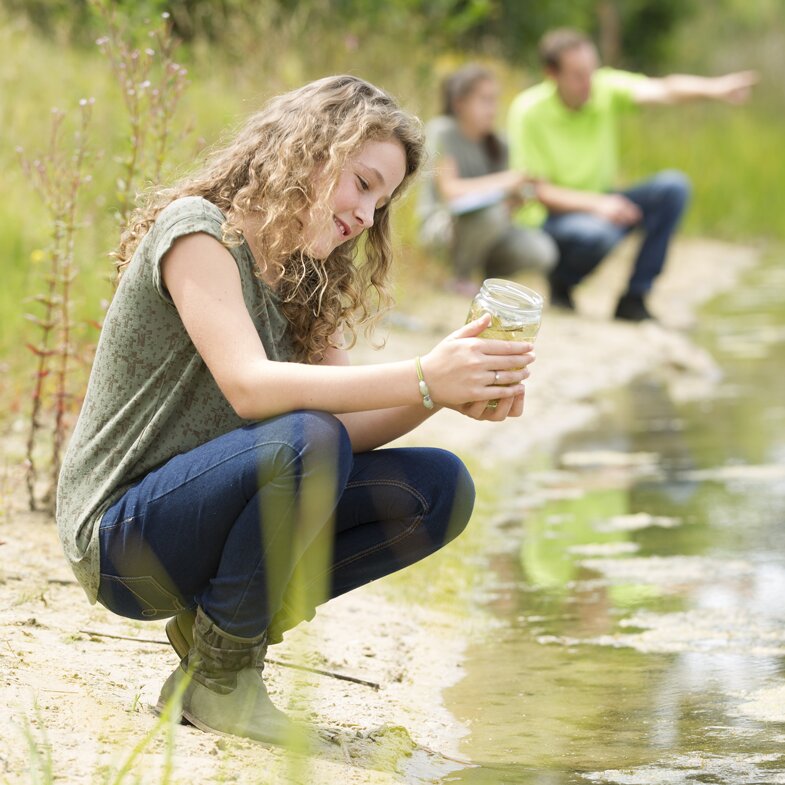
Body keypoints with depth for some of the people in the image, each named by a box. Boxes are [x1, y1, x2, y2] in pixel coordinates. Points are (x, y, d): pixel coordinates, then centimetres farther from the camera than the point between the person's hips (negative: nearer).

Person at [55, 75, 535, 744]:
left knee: (439, 487, -7)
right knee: (303, 441, -34)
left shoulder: (304, 281, 12)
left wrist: (447, 396, -18)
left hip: (216, 516, 8)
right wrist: (422, 379, -35)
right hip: (122, 533, -8)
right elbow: (249, 386, -28)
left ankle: (215, 619, 0)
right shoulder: (196, 230, -12)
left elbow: (350, 425, 2)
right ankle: (219, 676, -16)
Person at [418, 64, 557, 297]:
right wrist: (502, 181, -22)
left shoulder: (495, 142, 9)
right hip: (441, 223, -6)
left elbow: (508, 200, 8)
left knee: (541, 252, -21)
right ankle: (458, 278, -12)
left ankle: (491, 275, 10)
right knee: (491, 213, -39)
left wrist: (516, 195, -16)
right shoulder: (442, 131, -10)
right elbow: (449, 190, -21)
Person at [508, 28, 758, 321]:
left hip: (601, 203, 6)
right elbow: (536, 190, -18)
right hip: (552, 215, -6)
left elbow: (662, 90, -26)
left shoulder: (606, 89, -7)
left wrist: (713, 88, -47)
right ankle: (559, 283, -3)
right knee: (599, 234, -39)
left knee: (673, 187, -18)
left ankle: (633, 298, -12)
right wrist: (597, 204, -35)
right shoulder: (528, 112, -17)